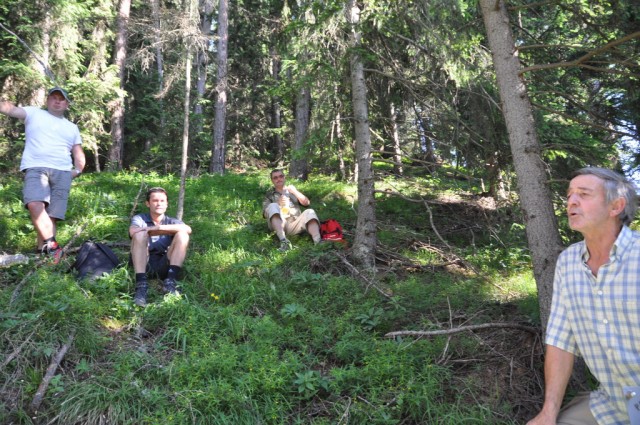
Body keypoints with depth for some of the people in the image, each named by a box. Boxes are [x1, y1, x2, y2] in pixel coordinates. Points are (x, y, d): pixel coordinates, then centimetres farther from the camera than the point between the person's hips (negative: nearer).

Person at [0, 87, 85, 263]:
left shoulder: (72, 127, 27)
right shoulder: (33, 113, 19)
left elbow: (79, 154, 25)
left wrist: (78, 170, 6)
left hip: (62, 172, 3)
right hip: (36, 167, -2)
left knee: (52, 215, -8)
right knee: (35, 204, -28)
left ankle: (43, 252, -6)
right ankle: (51, 246, -27)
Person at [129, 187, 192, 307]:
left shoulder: (172, 222, 15)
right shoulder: (139, 219, 14)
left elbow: (188, 229, -11)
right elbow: (133, 232, -13)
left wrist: (160, 228, -15)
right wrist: (159, 230, -8)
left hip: (164, 266, 1)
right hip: (144, 264, -1)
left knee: (182, 235, -16)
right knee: (140, 234, -23)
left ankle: (170, 282, -29)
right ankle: (141, 285, -35)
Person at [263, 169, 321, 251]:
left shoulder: (292, 190, 25)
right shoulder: (269, 194, 19)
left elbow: (307, 203, 13)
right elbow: (265, 214, 5)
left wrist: (295, 192, -1)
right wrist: (278, 204, -10)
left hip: (295, 225, 2)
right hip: (279, 225, -2)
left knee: (309, 212, -24)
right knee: (273, 206, -27)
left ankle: (318, 242, -49)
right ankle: (283, 241, -45)